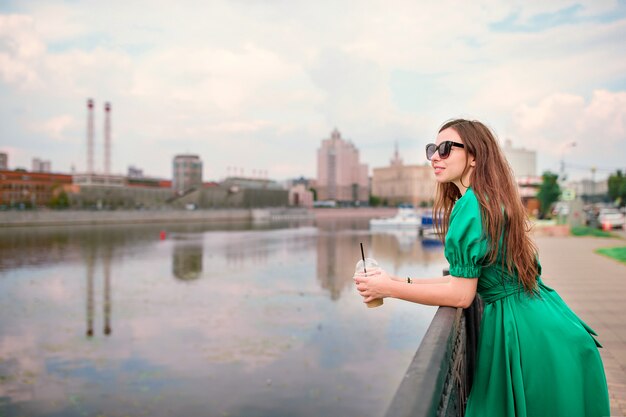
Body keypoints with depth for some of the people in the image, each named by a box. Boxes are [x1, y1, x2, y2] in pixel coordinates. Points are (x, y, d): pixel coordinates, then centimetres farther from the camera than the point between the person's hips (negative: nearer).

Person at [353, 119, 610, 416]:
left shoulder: (471, 204, -19)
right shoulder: (494, 200, 9)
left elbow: (461, 294, -19)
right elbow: (466, 277, 9)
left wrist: (389, 289, -13)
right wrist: (399, 281, 7)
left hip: (526, 333, -8)